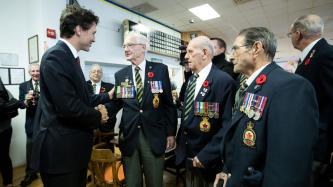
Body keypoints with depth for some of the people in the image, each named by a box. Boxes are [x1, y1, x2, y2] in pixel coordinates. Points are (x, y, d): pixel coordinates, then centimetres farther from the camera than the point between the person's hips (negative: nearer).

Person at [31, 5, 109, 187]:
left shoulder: (69, 57, 11)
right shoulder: (56, 56, -18)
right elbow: (68, 106, -27)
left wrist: (107, 96, 5)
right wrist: (98, 116, -11)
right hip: (60, 149, -9)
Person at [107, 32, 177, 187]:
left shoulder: (160, 70, -1)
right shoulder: (120, 75, 6)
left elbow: (168, 103, -1)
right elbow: (116, 103, 7)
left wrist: (171, 132, 0)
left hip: (154, 135, -1)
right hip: (129, 135, 2)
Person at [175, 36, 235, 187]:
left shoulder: (224, 80, -19)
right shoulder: (191, 79, 5)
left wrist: (205, 155, -17)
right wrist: (181, 144, 9)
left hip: (208, 159, -6)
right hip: (188, 154, 7)